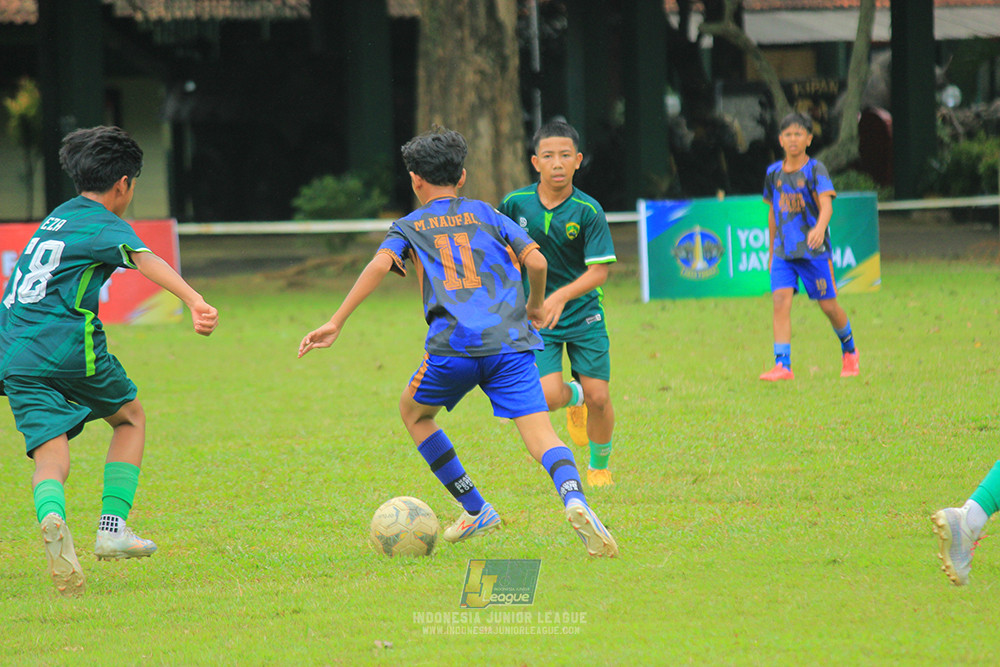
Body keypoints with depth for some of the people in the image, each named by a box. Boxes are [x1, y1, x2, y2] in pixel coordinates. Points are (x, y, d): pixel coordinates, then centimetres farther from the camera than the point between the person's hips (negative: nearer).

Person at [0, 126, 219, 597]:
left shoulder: (56, 218, 23)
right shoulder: (105, 225, -1)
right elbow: (144, 260, -21)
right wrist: (195, 302, -37)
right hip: (69, 346, -5)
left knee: (50, 459, -4)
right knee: (130, 417, 21)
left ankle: (52, 518, -38)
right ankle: (112, 528, 10)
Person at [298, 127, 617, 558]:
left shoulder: (408, 228, 18)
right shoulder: (485, 214, 22)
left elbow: (380, 265, -2)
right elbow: (536, 261, 11)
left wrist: (336, 323, -5)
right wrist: (536, 305, 30)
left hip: (452, 346, -1)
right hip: (510, 342, 1)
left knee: (414, 414, 27)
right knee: (541, 437, -5)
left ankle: (476, 510, 24)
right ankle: (573, 499, -37)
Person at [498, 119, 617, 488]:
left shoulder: (588, 211, -13)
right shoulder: (515, 204, -7)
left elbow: (599, 271, -16)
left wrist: (561, 296, -29)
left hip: (584, 313, -1)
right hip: (535, 317, 1)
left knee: (598, 398, -5)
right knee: (548, 396, -18)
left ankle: (599, 465, 25)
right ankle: (573, 398, 21)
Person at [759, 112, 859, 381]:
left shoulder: (815, 170, -7)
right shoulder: (774, 172, 8)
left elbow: (826, 205, -21)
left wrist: (820, 228, -42)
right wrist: (772, 250, 22)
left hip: (813, 249, -3)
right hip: (783, 251, 3)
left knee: (828, 305, 4)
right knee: (780, 301, -13)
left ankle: (849, 350, 31)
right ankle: (782, 366, -18)